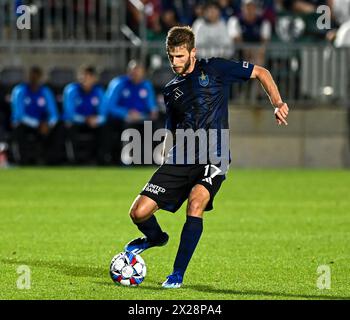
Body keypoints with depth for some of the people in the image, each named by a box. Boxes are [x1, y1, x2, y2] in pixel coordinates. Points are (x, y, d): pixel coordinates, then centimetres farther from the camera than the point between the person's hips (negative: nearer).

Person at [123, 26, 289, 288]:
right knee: (139, 212, -7)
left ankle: (178, 274, -22)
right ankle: (156, 237, 31)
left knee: (196, 201, -32)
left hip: (214, 158, -4)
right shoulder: (171, 90, 14)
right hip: (181, 158, 4)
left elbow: (261, 73, 5)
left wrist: (277, 104, -7)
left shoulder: (213, 69, 1)